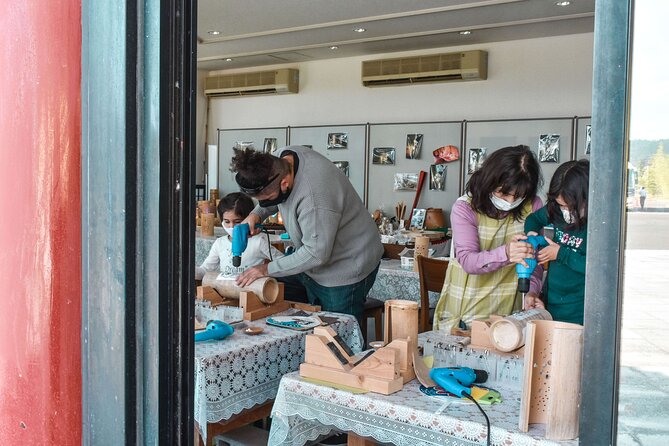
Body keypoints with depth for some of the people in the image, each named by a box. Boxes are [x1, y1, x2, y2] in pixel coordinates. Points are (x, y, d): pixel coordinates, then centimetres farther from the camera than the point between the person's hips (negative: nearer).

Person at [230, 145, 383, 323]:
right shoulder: (280, 157, -10)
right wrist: (257, 214, -8)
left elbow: (316, 254, -28)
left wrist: (267, 269, -20)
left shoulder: (314, 197, -37)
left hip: (345, 270, -9)